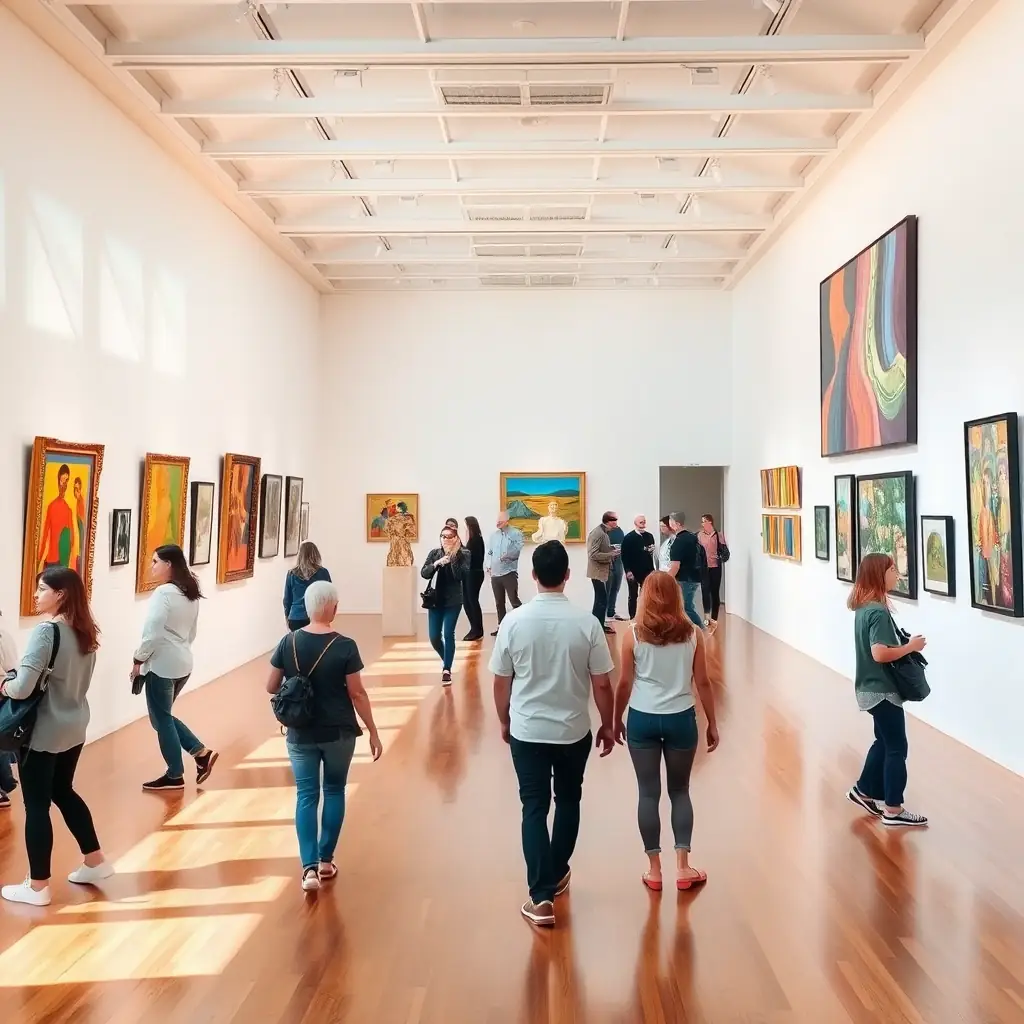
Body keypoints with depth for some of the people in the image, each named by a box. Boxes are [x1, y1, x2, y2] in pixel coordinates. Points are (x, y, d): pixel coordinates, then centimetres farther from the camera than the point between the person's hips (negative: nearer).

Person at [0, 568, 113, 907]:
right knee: (63, 792, 23)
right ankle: (95, 861, 31)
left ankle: (38, 886, 17)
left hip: (43, 732, -7)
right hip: (75, 727, 8)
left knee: (37, 805, 6)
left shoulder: (46, 632, -21)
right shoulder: (85, 631, 3)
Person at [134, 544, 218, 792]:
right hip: (183, 662, 9)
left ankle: (175, 776, 15)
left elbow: (153, 633, -21)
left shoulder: (163, 593, -17)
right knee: (164, 716, 20)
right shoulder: (190, 593, 10)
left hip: (162, 664, -9)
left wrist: (138, 659, -8)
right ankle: (202, 752, 12)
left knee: (161, 719, 5)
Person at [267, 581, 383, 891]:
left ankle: (309, 868, -1)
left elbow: (271, 687, 2)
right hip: (339, 733, -2)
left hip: (300, 734, 2)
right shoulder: (344, 646, -14)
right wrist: (373, 732, -2)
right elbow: (357, 694, -11)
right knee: (334, 790, 16)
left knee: (306, 796, 9)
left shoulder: (288, 642, -5)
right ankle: (326, 860, 23)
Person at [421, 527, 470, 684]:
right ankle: (446, 660, 33)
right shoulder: (434, 553, 3)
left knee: (448, 634, -9)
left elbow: (460, 576, -19)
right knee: (434, 637, 5)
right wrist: (437, 563, -20)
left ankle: (447, 670, 1)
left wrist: (453, 557, -23)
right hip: (435, 600, 4)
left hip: (453, 601, -4)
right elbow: (424, 573, -4)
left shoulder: (463, 555, -7)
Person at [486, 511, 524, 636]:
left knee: (514, 600, -10)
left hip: (509, 573, -6)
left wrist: (508, 555, -26)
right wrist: (489, 566, 2)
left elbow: (517, 550, -12)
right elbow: (488, 552, 14)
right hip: (495, 574, 6)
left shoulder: (516, 534, -2)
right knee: (499, 603, 12)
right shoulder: (493, 535, 14)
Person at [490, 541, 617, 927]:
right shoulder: (586, 622, -12)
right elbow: (602, 683, -7)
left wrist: (504, 721, 15)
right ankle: (557, 875, 36)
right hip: (573, 730, 1)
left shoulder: (514, 621, -10)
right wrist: (607, 725, 8)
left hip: (526, 731, 0)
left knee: (534, 808, 7)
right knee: (568, 800, 21)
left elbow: (501, 681, -2)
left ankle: (541, 896, 4)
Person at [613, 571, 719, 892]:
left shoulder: (633, 635, -7)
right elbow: (703, 683, 0)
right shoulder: (692, 634, -4)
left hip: (642, 719, -1)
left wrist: (617, 720, 11)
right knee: (680, 791, 16)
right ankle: (683, 868, 18)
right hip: (680, 719, 1)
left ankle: (654, 870, 18)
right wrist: (712, 724, 11)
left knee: (648, 793, 9)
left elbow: (624, 684, -3)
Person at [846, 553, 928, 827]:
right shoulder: (878, 611, -22)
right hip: (881, 690, -9)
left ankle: (864, 791, 31)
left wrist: (904, 644, 4)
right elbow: (880, 653, -31)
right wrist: (910, 647, -18)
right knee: (897, 748, 2)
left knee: (884, 741, 21)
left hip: (872, 687, 9)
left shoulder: (864, 606, 7)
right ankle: (893, 810, 12)